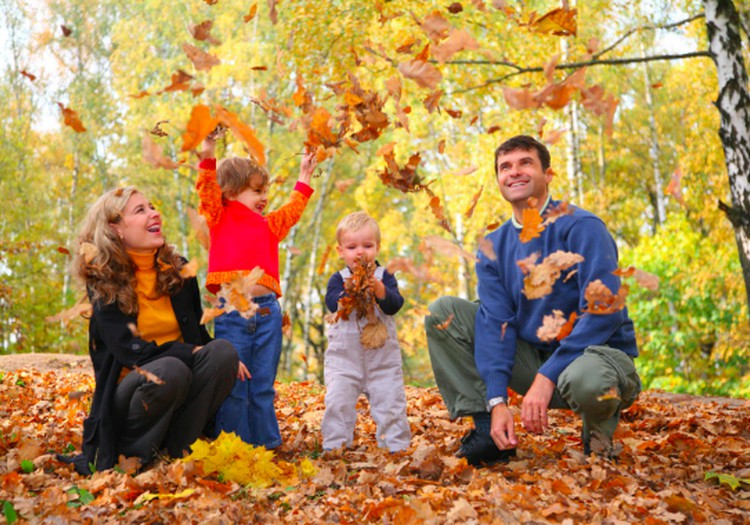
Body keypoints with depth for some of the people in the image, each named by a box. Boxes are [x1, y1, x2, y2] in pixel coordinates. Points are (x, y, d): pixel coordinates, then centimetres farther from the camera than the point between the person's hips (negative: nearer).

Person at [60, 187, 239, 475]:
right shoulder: (104, 283, -7)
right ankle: (128, 452, -12)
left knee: (222, 351, -24)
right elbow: (131, 350, -17)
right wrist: (191, 354, -23)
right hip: (131, 389, -4)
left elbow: (198, 333, 13)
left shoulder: (177, 269, 6)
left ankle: (179, 450, -16)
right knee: (170, 369, -36)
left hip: (184, 391, 5)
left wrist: (220, 358, -8)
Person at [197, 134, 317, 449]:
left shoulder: (269, 225, 21)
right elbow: (208, 191, -5)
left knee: (263, 385, 10)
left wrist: (304, 178, 38)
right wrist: (208, 154, -14)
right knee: (232, 384, 0)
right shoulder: (220, 219, 8)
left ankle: (266, 443, 18)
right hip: (231, 311, -5)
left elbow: (293, 210, 35)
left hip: (267, 311, 5)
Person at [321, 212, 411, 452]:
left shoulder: (384, 276, 2)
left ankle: (396, 445, 14)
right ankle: (334, 445, 7)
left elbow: (395, 304, -11)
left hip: (383, 356, 0)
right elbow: (332, 302, -15)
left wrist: (381, 291, -30)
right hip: (343, 354, 0)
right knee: (338, 401, -4)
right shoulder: (338, 278, 2)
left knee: (390, 401, 2)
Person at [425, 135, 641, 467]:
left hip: (599, 352, -5)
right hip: (534, 357, 5)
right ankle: (487, 429, -10)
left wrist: (547, 376, -28)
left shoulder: (581, 227, -13)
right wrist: (497, 400, -20)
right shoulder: (494, 247, 4)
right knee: (442, 311, -6)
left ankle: (599, 431, -4)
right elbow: (496, 321, -6)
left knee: (586, 379, -43)